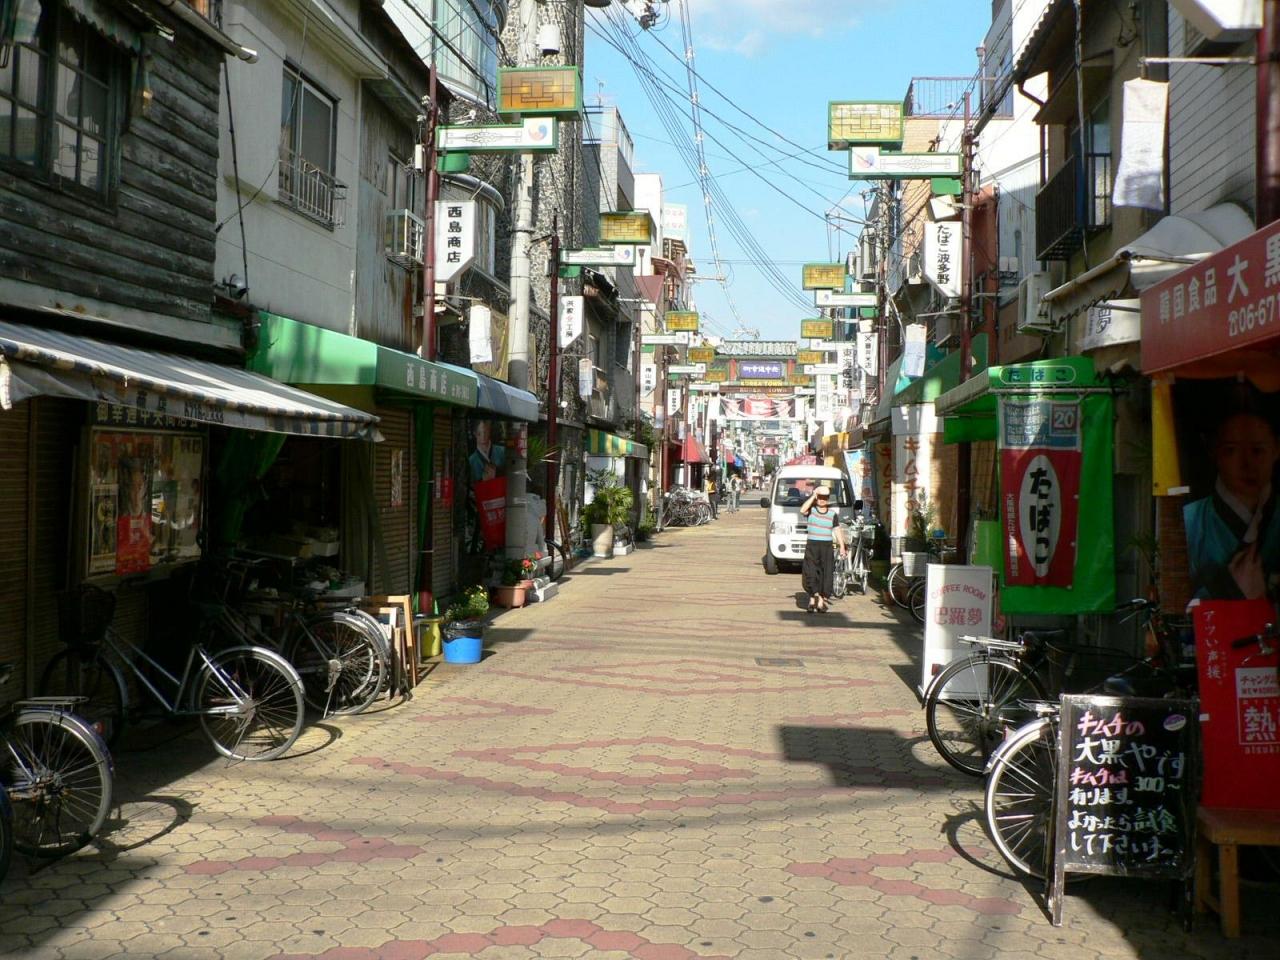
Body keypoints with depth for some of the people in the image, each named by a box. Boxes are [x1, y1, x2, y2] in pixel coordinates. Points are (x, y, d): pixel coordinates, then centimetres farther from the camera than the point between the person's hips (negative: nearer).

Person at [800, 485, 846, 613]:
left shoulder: (833, 513, 8)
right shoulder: (811, 510, 1)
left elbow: (837, 530, 9)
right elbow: (802, 510, -22)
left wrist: (842, 546, 0)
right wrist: (813, 496, -17)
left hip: (827, 546, 2)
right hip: (812, 545, -2)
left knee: (826, 574, 1)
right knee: (810, 573, -7)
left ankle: (821, 601, 9)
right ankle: (813, 598, 5)